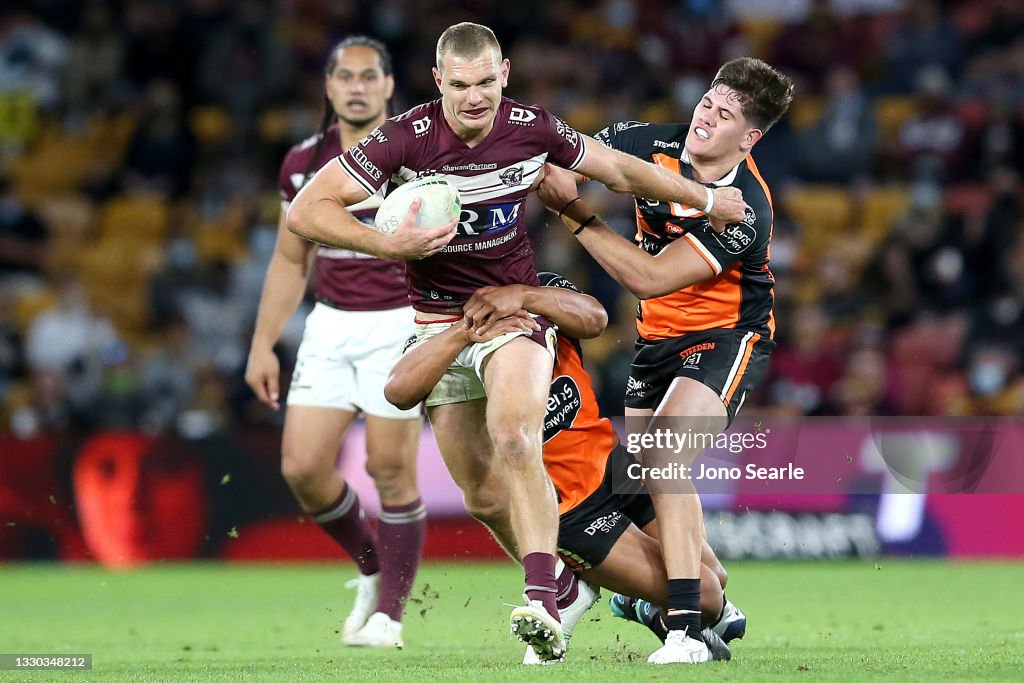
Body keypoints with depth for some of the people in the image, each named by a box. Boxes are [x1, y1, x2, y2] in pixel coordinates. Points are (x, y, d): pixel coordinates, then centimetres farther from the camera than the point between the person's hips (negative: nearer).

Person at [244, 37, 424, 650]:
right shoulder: (305, 163, 8)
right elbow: (290, 261, 16)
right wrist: (263, 344, 12)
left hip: (401, 324, -4)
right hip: (331, 325, 4)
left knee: (391, 468, -7)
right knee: (303, 468, -4)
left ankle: (389, 612, 7)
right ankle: (373, 569, 20)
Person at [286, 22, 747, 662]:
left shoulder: (534, 128, -9)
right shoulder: (406, 139, -16)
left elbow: (619, 169, 11)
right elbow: (306, 210, -15)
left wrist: (706, 197, 18)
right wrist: (389, 243, -27)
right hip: (438, 321, 1)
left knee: (515, 442, -28)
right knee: (482, 494, 3)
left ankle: (542, 605, -36)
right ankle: (561, 582, 24)